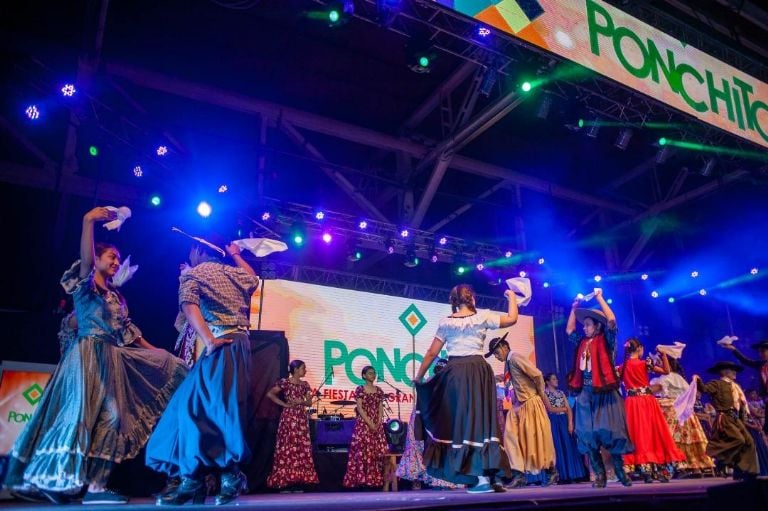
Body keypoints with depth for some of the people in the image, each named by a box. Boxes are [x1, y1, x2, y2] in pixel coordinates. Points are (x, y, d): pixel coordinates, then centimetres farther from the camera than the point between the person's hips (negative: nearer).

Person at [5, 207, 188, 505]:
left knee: (113, 417, -3)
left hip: (112, 360, 7)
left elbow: (130, 334, 23)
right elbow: (85, 261, -19)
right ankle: (53, 478, -8)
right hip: (88, 355, -7)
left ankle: (96, 486, -4)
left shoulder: (116, 298, 23)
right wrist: (89, 222, -29)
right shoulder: (85, 285, 3)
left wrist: (158, 355, 20)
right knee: (82, 413, -15)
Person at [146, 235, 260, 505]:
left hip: (222, 345, -8)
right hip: (240, 343, 8)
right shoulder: (234, 272, 19)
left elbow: (189, 305, -18)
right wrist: (236, 255, 48)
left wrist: (208, 340, -24)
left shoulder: (192, 274, 2)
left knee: (198, 408, -8)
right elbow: (253, 279, 42)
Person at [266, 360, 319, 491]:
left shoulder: (304, 384, 11)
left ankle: (297, 481, 7)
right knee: (287, 447, -5)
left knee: (301, 448, 2)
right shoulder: (285, 382, -5)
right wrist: (284, 404, -10)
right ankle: (285, 481, 0)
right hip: (289, 417, -5)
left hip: (301, 418, 5)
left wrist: (300, 402, -12)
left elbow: (309, 402, 9)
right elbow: (270, 394, -8)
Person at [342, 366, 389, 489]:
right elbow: (360, 408, -9)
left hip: (377, 425, 5)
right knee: (362, 451, -8)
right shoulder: (359, 389, -3)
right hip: (363, 424, -5)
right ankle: (361, 478, -4)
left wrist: (378, 423, -6)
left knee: (377, 451, 2)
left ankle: (375, 478, 9)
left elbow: (381, 409, 8)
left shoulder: (379, 390, 11)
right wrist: (370, 423, -15)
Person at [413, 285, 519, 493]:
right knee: (480, 419, 0)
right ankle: (484, 476, -3)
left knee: (457, 420, 7)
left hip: (454, 373, 1)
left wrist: (419, 376, 15)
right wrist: (511, 296, 26)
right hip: (478, 372, -1)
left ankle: (476, 477, 8)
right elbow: (512, 319, 10)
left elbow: (432, 353, 5)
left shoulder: (446, 322, 5)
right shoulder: (482, 317, 2)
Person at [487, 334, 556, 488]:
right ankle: (518, 474, 1)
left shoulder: (515, 358, -17)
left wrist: (542, 395, -10)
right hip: (519, 404, 9)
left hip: (531, 403, -9)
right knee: (511, 437, -1)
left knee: (536, 438, 3)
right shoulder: (508, 363, 11)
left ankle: (550, 471, 23)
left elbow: (538, 375, -20)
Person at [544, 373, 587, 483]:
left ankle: (571, 474, 1)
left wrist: (570, 423, -5)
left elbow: (569, 409, 8)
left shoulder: (561, 393, 15)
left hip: (564, 421, 4)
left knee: (568, 446, -1)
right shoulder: (545, 394, 2)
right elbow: (550, 409, -10)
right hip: (553, 422, -4)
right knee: (558, 447, -6)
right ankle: (561, 475, -5)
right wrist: (563, 408, 1)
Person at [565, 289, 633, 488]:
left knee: (611, 431, -3)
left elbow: (611, 321, -14)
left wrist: (599, 298, -7)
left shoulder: (606, 340, 0)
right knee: (588, 434, 1)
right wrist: (574, 307, 23)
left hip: (605, 393, -5)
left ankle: (620, 471, 11)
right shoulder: (582, 342, 14)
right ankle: (600, 475, 7)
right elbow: (569, 330, 26)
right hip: (586, 395, 5)